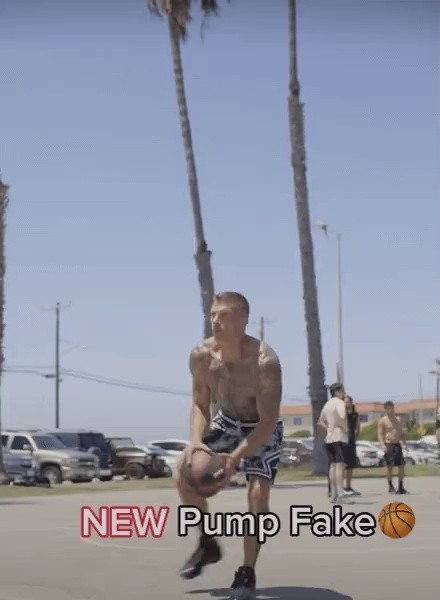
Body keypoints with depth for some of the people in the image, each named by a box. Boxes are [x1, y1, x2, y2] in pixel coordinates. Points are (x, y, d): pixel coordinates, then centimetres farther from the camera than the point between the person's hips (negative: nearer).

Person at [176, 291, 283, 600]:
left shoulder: (265, 361, -35)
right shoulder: (202, 355, -21)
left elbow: (268, 422, -33)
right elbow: (201, 404, -7)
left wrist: (235, 459, -44)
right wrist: (196, 440, -28)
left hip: (262, 429, -4)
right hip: (226, 422, 5)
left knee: (258, 495, -18)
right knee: (186, 475, -7)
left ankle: (247, 572, -1)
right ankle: (208, 543, 15)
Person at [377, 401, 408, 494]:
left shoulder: (398, 420, 15)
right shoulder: (382, 420, -2)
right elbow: (380, 434, -9)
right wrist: (382, 445, -22)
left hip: (398, 445, 5)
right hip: (388, 445, -5)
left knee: (402, 466, 2)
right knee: (389, 466, -5)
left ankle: (401, 487, 11)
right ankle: (390, 486, 5)